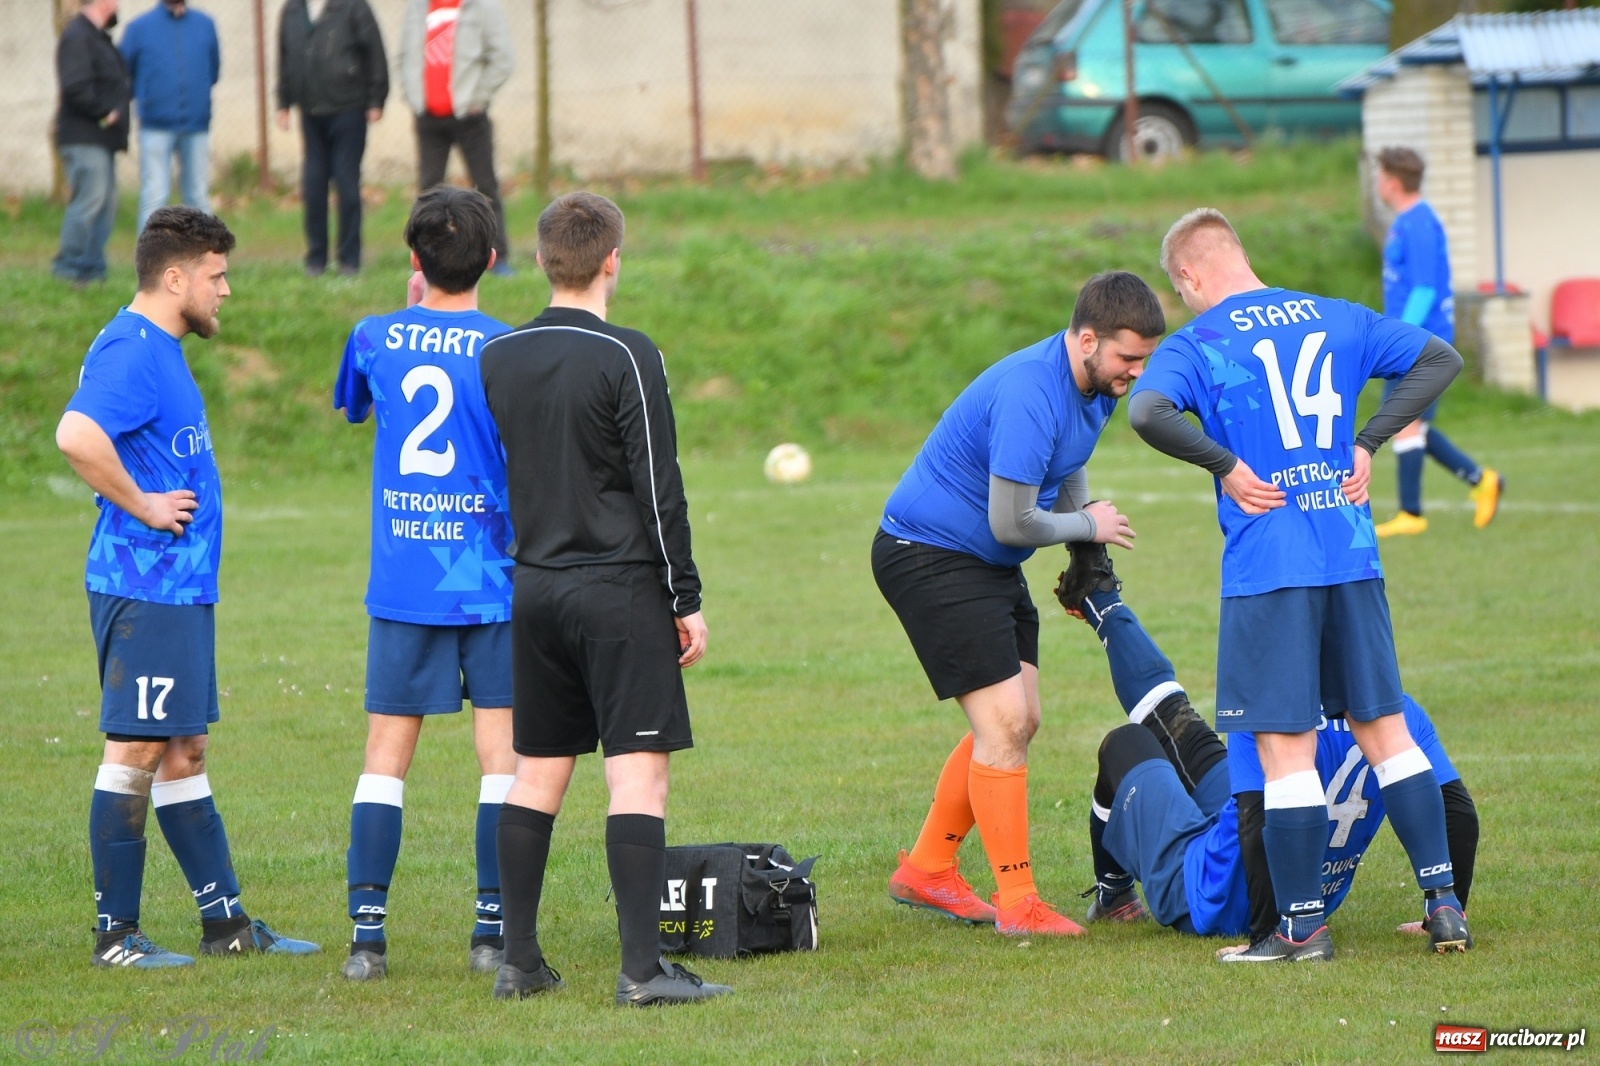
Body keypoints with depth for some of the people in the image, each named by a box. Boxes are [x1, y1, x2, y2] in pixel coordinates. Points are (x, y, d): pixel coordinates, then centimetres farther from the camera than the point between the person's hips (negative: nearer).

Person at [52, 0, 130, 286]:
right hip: (84, 137, -10)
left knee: (106, 205, 9)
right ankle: (67, 267, -7)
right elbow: (75, 87, -23)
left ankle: (92, 269, 12)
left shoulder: (98, 37, 20)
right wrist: (105, 112, -16)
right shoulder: (77, 36, -13)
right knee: (90, 199, -13)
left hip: (101, 138, 10)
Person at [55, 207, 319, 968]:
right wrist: (141, 505, -22)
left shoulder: (156, 352, 16)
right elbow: (77, 437, -32)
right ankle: (115, 935, 0)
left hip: (179, 589, 10)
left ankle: (225, 920, 19)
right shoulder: (131, 352, -16)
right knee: (135, 754, -5)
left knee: (182, 755, 13)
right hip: (146, 585, -10)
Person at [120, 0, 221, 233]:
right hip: (156, 127, -3)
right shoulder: (139, 28, -1)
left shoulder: (205, 25, 6)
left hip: (197, 126, 3)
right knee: (153, 197, -7)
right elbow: (121, 73, 5)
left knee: (199, 197, 8)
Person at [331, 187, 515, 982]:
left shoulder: (375, 339, 1)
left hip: (401, 584, 2)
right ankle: (493, 930, 0)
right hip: (493, 583, -2)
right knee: (503, 749, 3)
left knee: (387, 753, 6)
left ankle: (367, 931, 0)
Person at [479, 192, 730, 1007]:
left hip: (533, 588, 6)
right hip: (618, 587, -6)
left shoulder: (497, 358, 7)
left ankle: (518, 960, 12)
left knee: (537, 772, 12)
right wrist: (686, 599, -6)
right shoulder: (625, 357, -10)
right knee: (638, 772, -6)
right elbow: (659, 488, -11)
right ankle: (642, 966, -13)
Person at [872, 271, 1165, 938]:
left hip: (992, 568, 10)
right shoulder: (1029, 394, -29)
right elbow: (1012, 522, -28)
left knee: (1015, 724, 12)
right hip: (929, 555, -10)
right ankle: (1016, 902, -6)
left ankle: (926, 871, 24)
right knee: (1003, 723, -13)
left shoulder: (1097, 386, 3)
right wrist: (1088, 525, -11)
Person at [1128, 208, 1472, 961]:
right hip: (1352, 555, 5)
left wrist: (1225, 465, -10)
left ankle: (1302, 925, 1)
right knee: (1383, 729, 12)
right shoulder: (1336, 320, 11)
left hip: (1267, 566, -5)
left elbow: (1148, 412, -22)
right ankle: (1443, 902, 9)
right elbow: (1440, 359, 16)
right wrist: (1368, 442, 12)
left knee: (1286, 748, -1)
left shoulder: (1198, 344, -4)